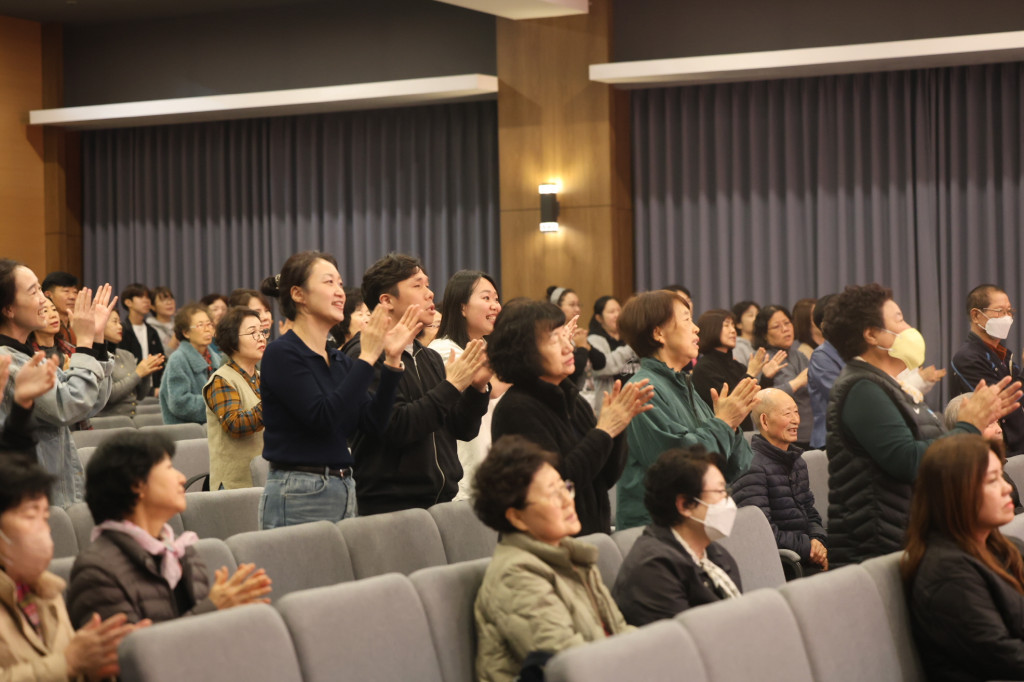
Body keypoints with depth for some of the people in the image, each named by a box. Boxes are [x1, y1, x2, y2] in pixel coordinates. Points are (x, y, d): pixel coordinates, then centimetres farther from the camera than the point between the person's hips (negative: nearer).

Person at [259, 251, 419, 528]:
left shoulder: (340, 360, 13)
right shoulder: (281, 354, -9)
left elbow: (374, 422, 3)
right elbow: (322, 417, -21)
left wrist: (392, 359, -4)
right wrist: (367, 358, -19)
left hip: (345, 491, 7)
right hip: (299, 495, -7)